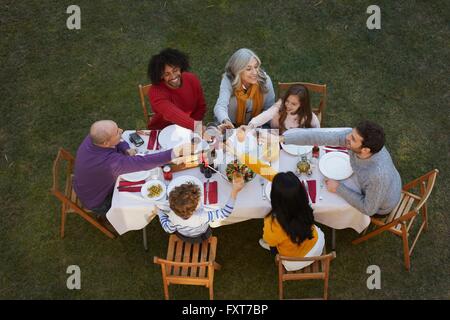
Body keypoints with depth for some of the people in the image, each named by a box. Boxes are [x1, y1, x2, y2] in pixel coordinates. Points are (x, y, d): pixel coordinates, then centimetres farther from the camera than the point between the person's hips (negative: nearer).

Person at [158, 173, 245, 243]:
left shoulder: (173, 215, -40)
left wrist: (160, 213, -6)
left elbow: (169, 229, -19)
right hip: (201, 237, -1)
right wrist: (234, 191, -54)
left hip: (182, 236, 2)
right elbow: (224, 213, -46)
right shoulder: (202, 218, -51)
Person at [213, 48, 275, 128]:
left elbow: (269, 109, -3)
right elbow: (220, 106, -35)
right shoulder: (228, 80, -21)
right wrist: (226, 121, -55)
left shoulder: (265, 80, -15)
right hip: (231, 126, -2)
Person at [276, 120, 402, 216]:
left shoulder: (378, 175, -46)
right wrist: (283, 138, -34)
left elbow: (369, 209, -30)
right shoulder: (352, 136, -33)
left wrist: (338, 188, -26)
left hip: (381, 206, -5)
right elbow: (321, 136, -31)